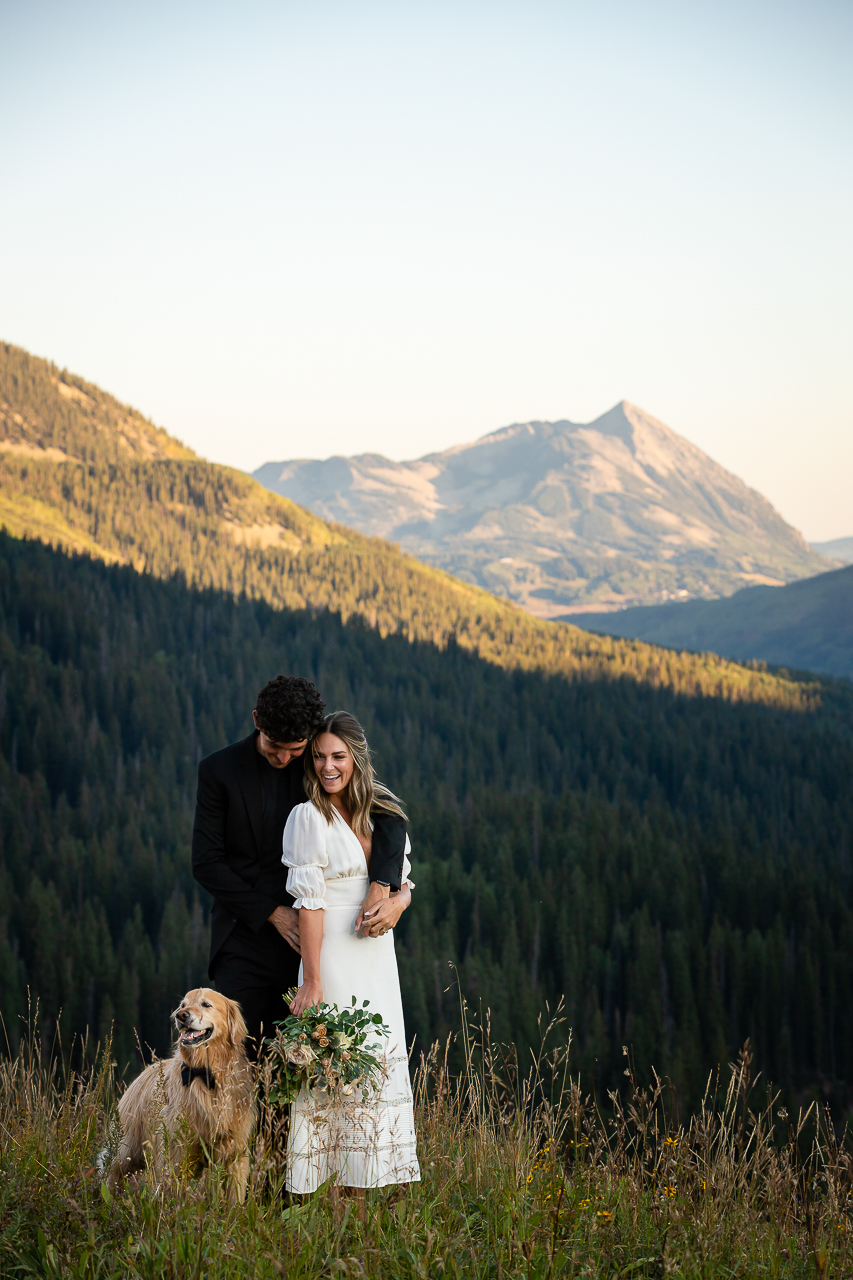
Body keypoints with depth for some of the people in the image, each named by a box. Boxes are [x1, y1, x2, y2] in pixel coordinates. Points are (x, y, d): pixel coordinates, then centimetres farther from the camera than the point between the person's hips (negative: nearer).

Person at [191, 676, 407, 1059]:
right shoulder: (219, 770, 0)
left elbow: (390, 818, -1)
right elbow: (206, 863, -1)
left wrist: (381, 884, -18)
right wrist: (272, 913, -8)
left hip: (306, 940, 1)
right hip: (245, 944, -1)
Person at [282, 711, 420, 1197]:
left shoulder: (384, 814, 10)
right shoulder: (309, 817, -7)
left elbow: (404, 880, 15)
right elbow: (309, 902, -11)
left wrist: (397, 902, -10)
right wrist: (312, 980, -15)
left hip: (376, 954, 6)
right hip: (332, 956, -6)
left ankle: (363, 1186, 14)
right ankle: (337, 1194, -1)